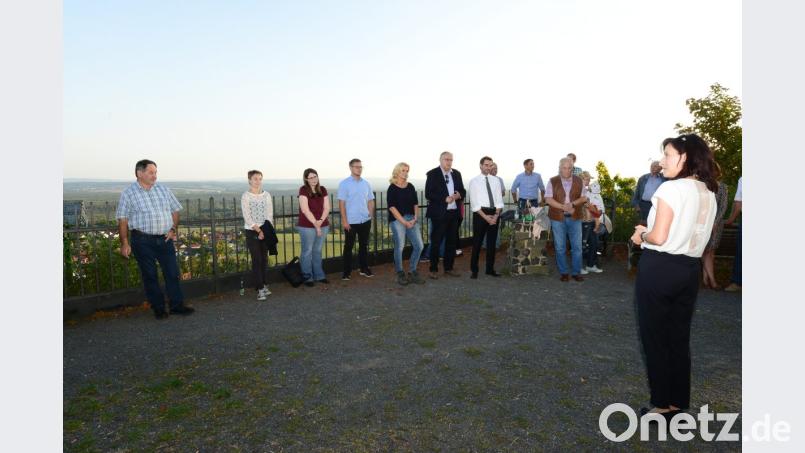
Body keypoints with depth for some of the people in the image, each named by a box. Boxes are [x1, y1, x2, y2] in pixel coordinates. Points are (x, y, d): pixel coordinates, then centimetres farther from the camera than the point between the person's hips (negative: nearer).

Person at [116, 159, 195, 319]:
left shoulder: (163, 190, 8)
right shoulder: (128, 193, -2)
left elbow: (175, 211, 14)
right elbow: (122, 220, -3)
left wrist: (173, 229, 2)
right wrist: (124, 243, -7)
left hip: (165, 239, 3)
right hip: (143, 241, -3)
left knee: (172, 272, 4)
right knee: (149, 276, 5)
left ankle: (177, 305, 13)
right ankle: (158, 308, 16)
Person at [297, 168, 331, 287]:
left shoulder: (322, 190, 7)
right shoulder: (303, 190, -8)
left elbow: (327, 208, 4)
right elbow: (305, 210, -14)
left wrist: (321, 220, -12)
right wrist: (315, 224, -13)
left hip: (323, 225, 5)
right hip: (307, 226, -5)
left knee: (318, 251, 14)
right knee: (307, 251, 3)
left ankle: (319, 275, 23)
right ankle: (307, 277, 13)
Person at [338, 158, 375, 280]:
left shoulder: (366, 183, 7)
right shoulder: (344, 184, -6)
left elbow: (370, 201, 13)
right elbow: (341, 203, -9)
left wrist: (371, 216, 7)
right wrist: (344, 220, -13)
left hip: (365, 221, 4)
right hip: (351, 221, -4)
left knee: (364, 245, 13)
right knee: (348, 246, 4)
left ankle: (364, 269, 24)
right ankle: (347, 271, 12)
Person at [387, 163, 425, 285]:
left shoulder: (410, 186, 14)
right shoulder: (392, 188, -2)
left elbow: (415, 203, 15)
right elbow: (392, 207, -8)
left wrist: (415, 218, -1)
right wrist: (404, 222, -12)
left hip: (411, 219, 5)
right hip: (397, 220, -5)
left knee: (419, 246, -1)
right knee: (399, 247, -7)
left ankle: (412, 273, 15)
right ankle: (400, 274, 11)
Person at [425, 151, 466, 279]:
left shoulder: (457, 174, 12)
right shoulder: (433, 174, -5)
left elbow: (463, 191, 16)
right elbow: (428, 194, -12)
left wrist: (459, 195, -8)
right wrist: (445, 199, -20)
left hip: (454, 213, 6)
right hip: (439, 213, -6)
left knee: (452, 242, 11)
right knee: (436, 242, 0)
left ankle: (448, 268, 23)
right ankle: (433, 270, 11)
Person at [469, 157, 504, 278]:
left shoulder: (496, 180, 9)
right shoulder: (474, 181, -3)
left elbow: (499, 200, 6)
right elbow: (474, 202, -9)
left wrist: (496, 215, -9)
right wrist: (485, 216, -15)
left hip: (494, 213, 4)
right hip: (480, 213, -4)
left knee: (492, 242, 10)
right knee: (477, 242, 2)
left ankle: (490, 269, 21)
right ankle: (474, 270, 12)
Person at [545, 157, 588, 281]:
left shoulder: (579, 181, 6)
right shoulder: (553, 181, 0)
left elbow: (584, 198, 6)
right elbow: (548, 199, -6)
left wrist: (573, 204, -14)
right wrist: (563, 207, -17)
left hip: (575, 218, 2)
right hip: (558, 218, -1)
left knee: (577, 246, 3)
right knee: (560, 247, 4)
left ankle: (576, 272, 14)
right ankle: (563, 272, 16)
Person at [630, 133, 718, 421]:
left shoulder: (670, 188, -16)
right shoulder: (709, 193, 9)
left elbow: (659, 237, -19)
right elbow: (694, 235, 14)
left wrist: (642, 233, 2)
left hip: (659, 268, -7)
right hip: (690, 269, 7)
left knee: (654, 337, 6)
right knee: (679, 338, 15)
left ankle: (662, 404, 16)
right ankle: (678, 404, 25)